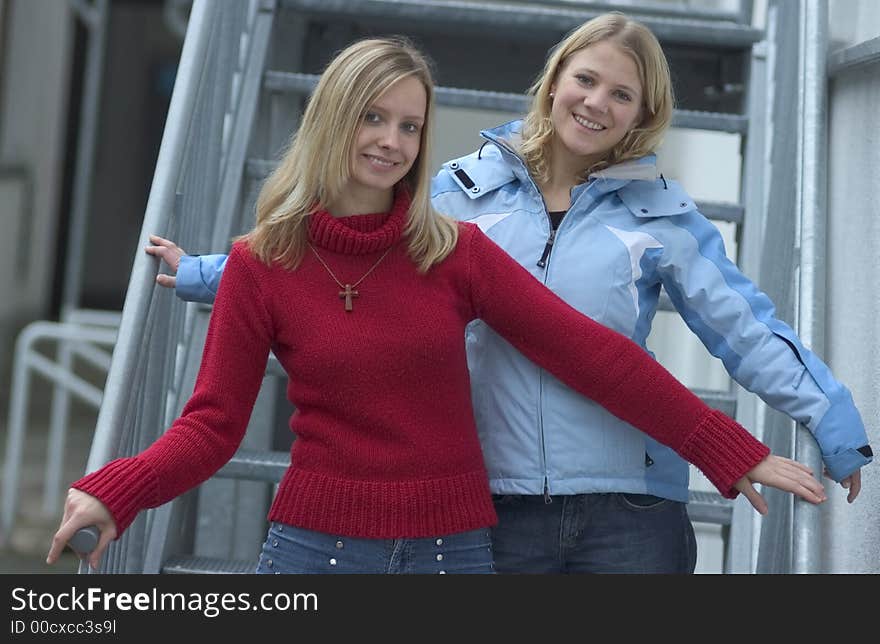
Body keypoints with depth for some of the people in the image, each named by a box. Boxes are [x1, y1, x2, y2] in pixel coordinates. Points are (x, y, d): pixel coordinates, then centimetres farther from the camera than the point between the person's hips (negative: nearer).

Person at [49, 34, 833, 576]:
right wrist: (112, 493, -22)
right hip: (317, 546, -1)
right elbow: (213, 424, -4)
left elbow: (592, 355, 0)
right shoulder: (260, 264, -3)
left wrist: (730, 451, -1)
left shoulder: (456, 250, -1)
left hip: (451, 548, 1)